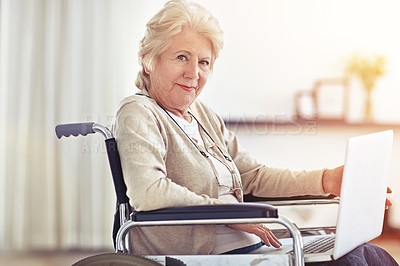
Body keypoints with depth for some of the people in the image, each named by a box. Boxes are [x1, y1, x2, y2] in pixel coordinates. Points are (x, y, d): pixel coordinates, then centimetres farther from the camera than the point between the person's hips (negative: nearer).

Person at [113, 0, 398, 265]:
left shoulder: (204, 115, 20)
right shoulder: (138, 114, -6)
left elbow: (253, 176, 17)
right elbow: (148, 193, -23)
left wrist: (326, 180, 4)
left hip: (252, 243, 8)